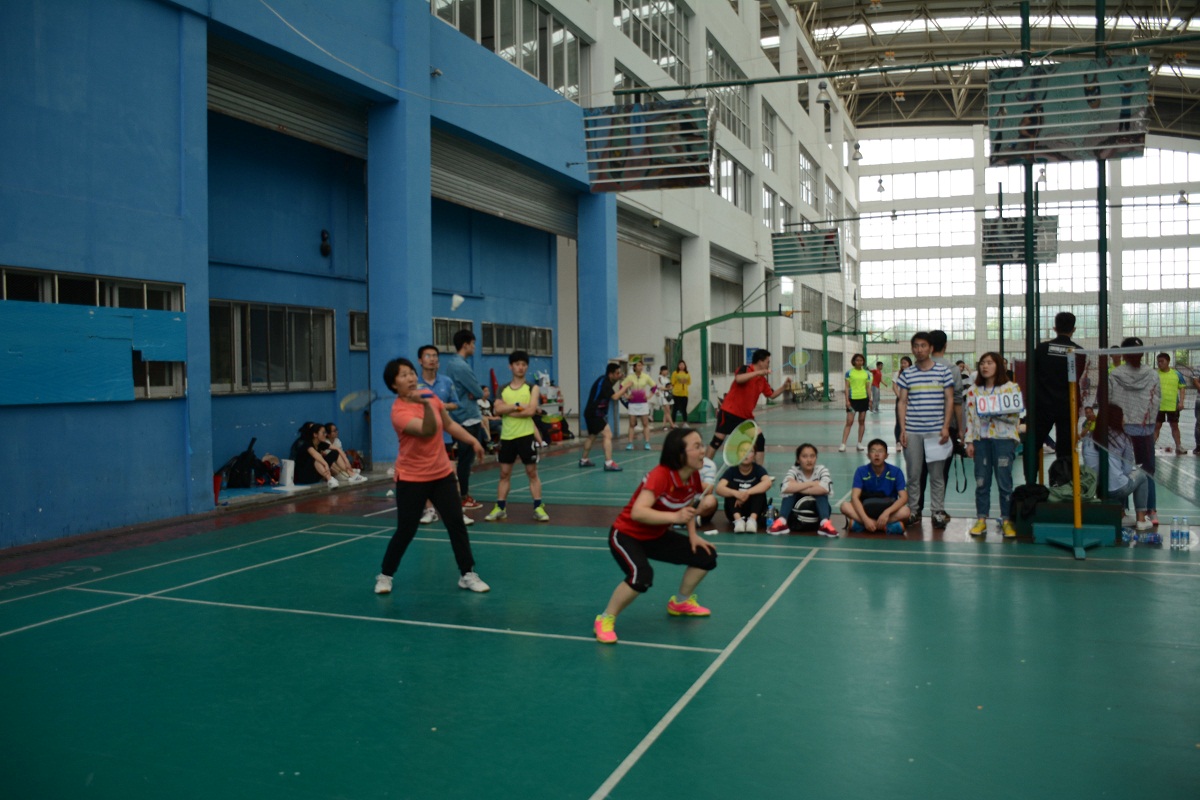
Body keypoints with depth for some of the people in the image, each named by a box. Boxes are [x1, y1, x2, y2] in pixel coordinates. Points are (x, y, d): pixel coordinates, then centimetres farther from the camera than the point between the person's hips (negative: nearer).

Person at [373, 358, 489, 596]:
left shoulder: (430, 395, -1)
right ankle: (384, 576, 21)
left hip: (442, 474, 5)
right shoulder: (399, 412, -21)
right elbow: (428, 431, -35)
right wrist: (426, 406, -50)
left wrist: (473, 441, 9)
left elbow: (449, 424, 13)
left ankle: (468, 574, 13)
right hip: (412, 479, -5)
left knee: (457, 523, 1)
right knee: (405, 531, 0)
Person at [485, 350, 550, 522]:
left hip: (526, 436, -3)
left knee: (532, 472, 1)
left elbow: (531, 411, -14)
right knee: (504, 473, 7)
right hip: (507, 436, 3)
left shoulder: (532, 388, 1)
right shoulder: (503, 389, 9)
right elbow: (498, 409, -7)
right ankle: (500, 508, 13)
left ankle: (538, 508, 4)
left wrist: (508, 410, -11)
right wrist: (517, 406, -16)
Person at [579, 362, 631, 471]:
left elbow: (611, 395, 15)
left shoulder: (605, 381, 11)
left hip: (592, 413, 11)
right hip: (594, 413, -11)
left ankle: (584, 460, 36)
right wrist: (625, 387, -16)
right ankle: (608, 463, -23)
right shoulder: (604, 382, -19)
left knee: (592, 436, 23)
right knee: (607, 435, -17)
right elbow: (615, 397, -26)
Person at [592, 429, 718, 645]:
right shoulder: (660, 475, -32)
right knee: (642, 575, -34)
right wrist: (674, 517, -52)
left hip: (657, 536, 8)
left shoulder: (694, 476, -9)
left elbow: (687, 507, 13)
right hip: (627, 535, -8)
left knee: (706, 556, 5)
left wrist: (693, 535, 1)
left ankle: (681, 603, 31)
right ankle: (605, 620, -10)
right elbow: (637, 512, -44)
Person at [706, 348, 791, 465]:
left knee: (759, 441, -1)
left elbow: (771, 395, 17)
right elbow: (738, 379, -33)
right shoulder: (744, 370, -11)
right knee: (718, 440, -6)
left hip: (746, 416, 7)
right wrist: (758, 372, -32)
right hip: (730, 412, -7)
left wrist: (784, 387, 4)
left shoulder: (762, 380, 9)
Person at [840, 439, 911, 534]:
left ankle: (859, 524, -30)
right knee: (845, 506, -28)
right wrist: (865, 519, -32)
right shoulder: (861, 471, -8)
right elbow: (854, 497, -17)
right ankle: (888, 526, -31)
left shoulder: (895, 472, -8)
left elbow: (904, 497, -15)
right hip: (867, 509, 1)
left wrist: (887, 512, -33)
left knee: (905, 511, -32)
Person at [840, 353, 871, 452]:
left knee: (862, 421, 7)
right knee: (849, 422, -7)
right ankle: (843, 444, -8)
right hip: (852, 399, -3)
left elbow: (868, 388, 11)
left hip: (863, 399, 3)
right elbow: (847, 387, -3)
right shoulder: (849, 372, -1)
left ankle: (860, 443, 15)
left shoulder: (866, 373, 7)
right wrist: (847, 400, -9)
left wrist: (870, 400, 6)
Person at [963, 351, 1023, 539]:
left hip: (1004, 439, -2)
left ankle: (1006, 521, 10)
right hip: (980, 440, 2)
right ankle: (981, 520, 13)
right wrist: (969, 442, 1)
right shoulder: (973, 390, 8)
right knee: (981, 482, 5)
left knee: (1004, 481, 0)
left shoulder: (1011, 388, 1)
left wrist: (996, 413, -19)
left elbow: (1015, 416, -3)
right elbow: (970, 417, 6)